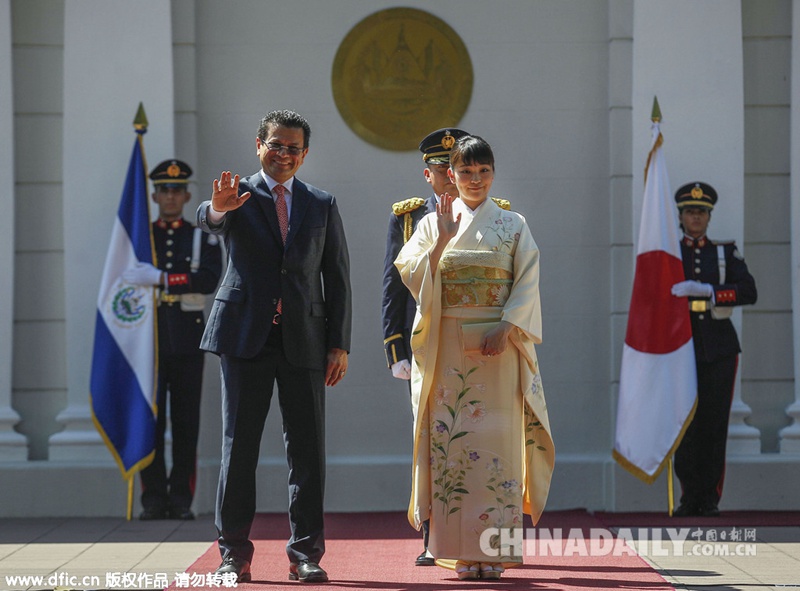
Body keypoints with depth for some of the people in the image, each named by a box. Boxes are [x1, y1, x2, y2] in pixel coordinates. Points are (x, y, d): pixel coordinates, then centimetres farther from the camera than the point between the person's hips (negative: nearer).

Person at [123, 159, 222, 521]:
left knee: (186, 423, 1)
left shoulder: (202, 239, 8)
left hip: (188, 341, 0)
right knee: (149, 420, -2)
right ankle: (153, 499, 2)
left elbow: (210, 279, -10)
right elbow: (128, 285, 9)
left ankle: (181, 500, 5)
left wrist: (160, 278, -21)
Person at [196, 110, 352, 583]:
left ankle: (306, 554, 7)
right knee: (238, 446, 1)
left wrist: (340, 345, 1)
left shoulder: (323, 205, 11)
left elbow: (338, 278, 9)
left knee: (308, 448, 1)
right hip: (245, 336, -2)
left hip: (304, 340, 2)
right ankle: (235, 553, 7)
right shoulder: (237, 196, 4)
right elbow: (209, 220, -20)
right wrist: (217, 209, -45)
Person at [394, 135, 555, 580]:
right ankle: (463, 552, 0)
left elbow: (527, 284, 2)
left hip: (499, 348, -1)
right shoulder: (434, 224, 11)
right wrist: (442, 239, -11)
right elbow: (413, 276, 0)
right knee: (452, 438, -4)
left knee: (497, 440, -5)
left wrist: (506, 329, -11)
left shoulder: (513, 226, 9)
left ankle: (493, 551, -3)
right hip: (448, 349, 1)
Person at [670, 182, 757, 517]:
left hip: (718, 349, 1)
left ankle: (710, 500, 4)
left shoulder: (726, 253, 11)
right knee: (685, 426, -3)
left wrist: (706, 290, -17)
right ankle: (689, 499, 4)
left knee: (714, 425, -2)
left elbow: (749, 292, -4)